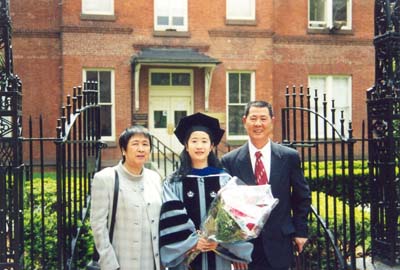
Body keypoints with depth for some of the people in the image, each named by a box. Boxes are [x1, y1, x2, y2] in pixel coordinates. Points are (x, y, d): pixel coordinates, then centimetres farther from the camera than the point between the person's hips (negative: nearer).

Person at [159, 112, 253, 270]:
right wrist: (192, 242, -15)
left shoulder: (225, 180, 3)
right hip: (185, 256, -1)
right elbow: (171, 220, -7)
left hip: (218, 256, 1)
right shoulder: (173, 183, 0)